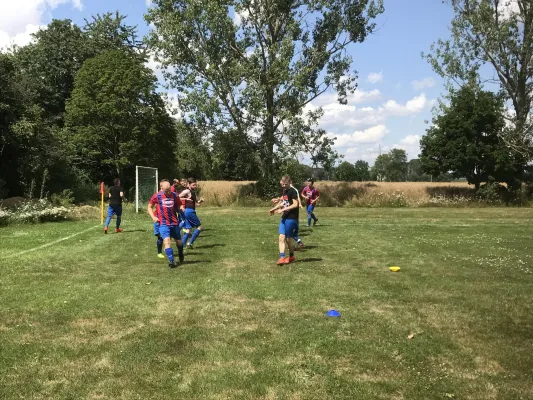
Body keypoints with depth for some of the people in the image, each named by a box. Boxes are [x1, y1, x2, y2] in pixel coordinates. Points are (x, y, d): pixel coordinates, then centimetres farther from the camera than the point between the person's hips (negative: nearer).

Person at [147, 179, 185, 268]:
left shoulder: (174, 195, 0)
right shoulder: (157, 196, -5)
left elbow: (178, 206, 13)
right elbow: (149, 207, 7)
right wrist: (153, 217, -7)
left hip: (174, 222, 3)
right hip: (163, 223, -2)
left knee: (179, 241, 14)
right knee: (166, 241, -20)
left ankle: (181, 254, 45)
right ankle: (171, 261, -17)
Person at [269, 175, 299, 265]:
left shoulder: (292, 191, -13)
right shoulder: (284, 191, 12)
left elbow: (295, 204, -21)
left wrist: (283, 209, -23)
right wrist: (274, 209, 15)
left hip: (291, 218, -8)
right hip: (284, 218, 8)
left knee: (289, 238, 3)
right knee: (281, 237, -3)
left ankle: (291, 256, 22)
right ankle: (282, 257, -5)